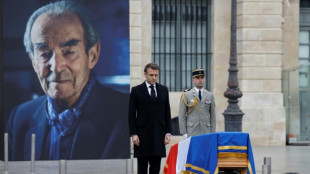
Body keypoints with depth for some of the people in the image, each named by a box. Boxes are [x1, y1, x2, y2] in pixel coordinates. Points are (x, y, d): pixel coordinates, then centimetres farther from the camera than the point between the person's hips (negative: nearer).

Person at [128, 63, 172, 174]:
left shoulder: (163, 90, 10)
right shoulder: (136, 90, 0)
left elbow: (167, 113, 12)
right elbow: (131, 115, -2)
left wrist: (168, 132, 3)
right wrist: (133, 134, -9)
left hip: (158, 135, 3)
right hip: (142, 135, -3)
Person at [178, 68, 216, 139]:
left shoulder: (210, 95, 10)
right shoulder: (186, 95, 2)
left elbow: (212, 116, 11)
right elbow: (181, 116, 0)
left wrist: (213, 133, 5)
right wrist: (184, 133, -7)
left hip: (206, 131, 2)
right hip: (191, 132, -2)